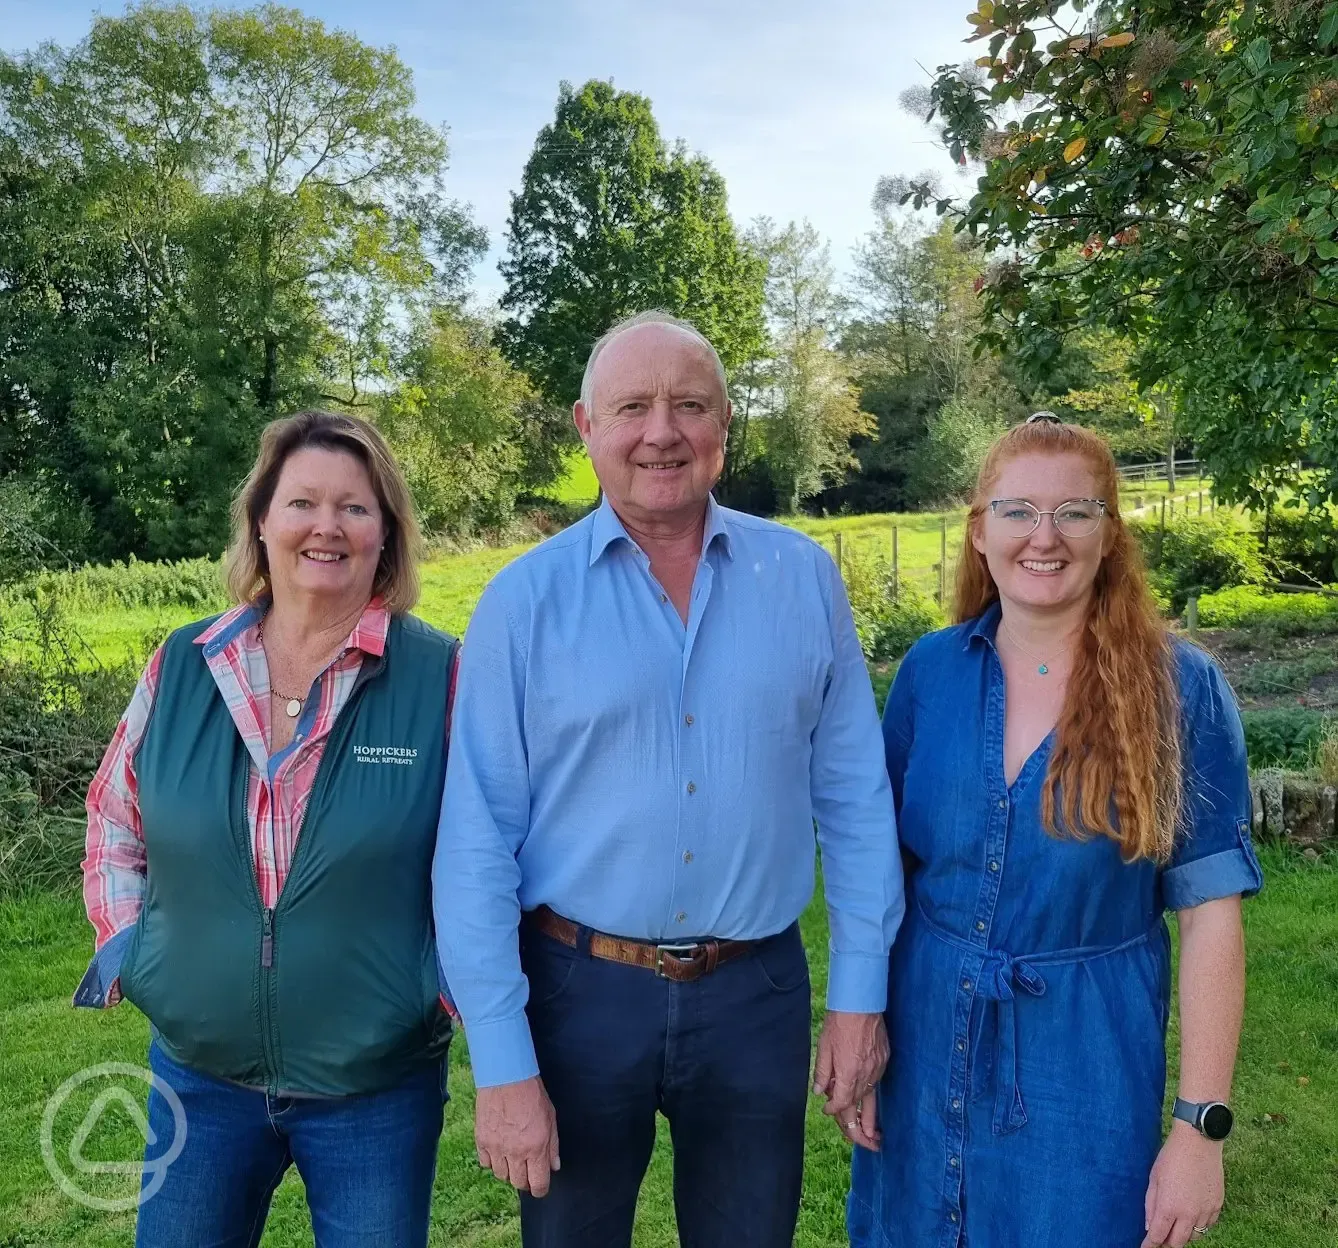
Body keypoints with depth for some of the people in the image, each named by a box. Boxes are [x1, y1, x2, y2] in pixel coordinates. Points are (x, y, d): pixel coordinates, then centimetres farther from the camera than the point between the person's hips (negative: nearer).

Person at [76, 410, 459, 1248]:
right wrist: (124, 948, 3)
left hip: (381, 1087, -2)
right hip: (198, 1071, 3)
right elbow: (115, 819, 11)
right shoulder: (182, 667, -2)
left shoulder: (442, 675, -11)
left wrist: (459, 977, -10)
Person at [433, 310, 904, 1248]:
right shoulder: (525, 598, -8)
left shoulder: (805, 579, -3)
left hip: (758, 993, 2)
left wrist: (860, 995, 1)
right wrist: (503, 1063, -10)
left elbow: (854, 799, 2)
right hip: (581, 989, -1)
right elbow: (477, 840, -8)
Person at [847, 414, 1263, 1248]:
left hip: (1086, 1058, -3)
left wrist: (1203, 1124, -11)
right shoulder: (930, 670, -4)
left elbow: (1210, 914, -10)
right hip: (925, 1040, 3)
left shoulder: (1181, 688, -12)